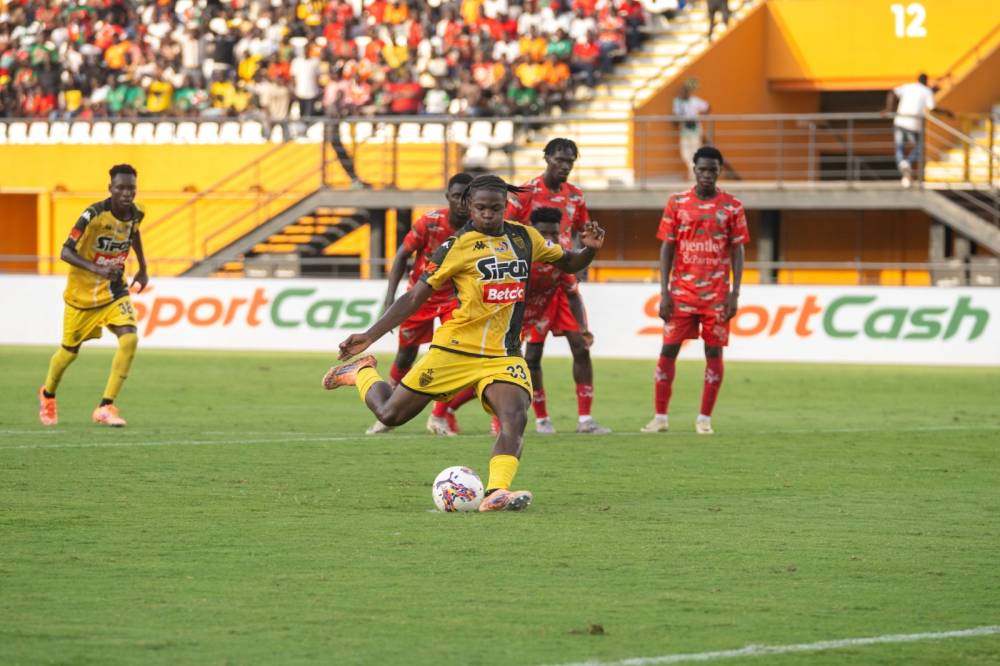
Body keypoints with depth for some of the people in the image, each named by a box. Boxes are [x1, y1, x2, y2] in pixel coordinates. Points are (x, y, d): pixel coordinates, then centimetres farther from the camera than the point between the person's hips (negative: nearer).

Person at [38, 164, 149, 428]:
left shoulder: (136, 213, -8)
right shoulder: (94, 215, -26)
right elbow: (66, 252, -28)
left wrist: (142, 268, 21)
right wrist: (97, 269, -42)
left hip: (114, 290, 4)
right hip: (82, 292, -4)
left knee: (129, 338, -20)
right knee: (70, 351, 12)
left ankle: (106, 407, -14)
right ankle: (48, 394, 44)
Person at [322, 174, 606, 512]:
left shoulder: (524, 237, 6)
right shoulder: (456, 246, -7)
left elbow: (567, 263, 20)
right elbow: (415, 297, -6)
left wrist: (589, 249, -4)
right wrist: (369, 336, -13)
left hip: (504, 355, 2)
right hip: (455, 349, -2)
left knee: (515, 417, -26)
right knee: (390, 415, 4)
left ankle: (496, 493, -36)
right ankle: (360, 372, 35)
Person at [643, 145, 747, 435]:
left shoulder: (732, 207, 2)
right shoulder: (677, 203, 3)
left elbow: (737, 252, 3)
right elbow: (667, 249, 4)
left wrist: (734, 293, -6)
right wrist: (664, 293, -3)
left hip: (717, 295, -1)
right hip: (682, 291, 1)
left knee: (714, 351, -1)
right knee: (668, 349, -1)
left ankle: (705, 419, 7)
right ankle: (660, 417, 5)